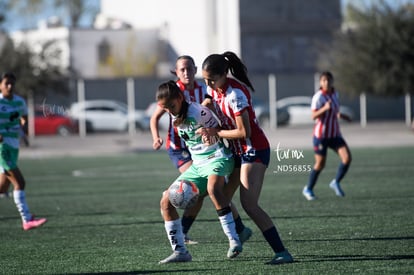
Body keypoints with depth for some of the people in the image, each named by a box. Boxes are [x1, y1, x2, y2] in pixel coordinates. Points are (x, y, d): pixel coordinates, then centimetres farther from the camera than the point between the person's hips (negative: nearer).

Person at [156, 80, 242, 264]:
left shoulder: (198, 112, -17)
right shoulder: (176, 118, 6)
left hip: (217, 157, -9)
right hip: (197, 164, 9)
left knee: (213, 188, -41)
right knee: (166, 203, 0)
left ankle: (234, 240, -40)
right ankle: (180, 251, 5)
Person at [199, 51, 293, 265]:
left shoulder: (235, 93, -23)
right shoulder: (213, 89, 2)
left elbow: (244, 132, -23)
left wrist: (215, 133, -13)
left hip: (254, 150, -9)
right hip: (238, 151, 9)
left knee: (249, 205, -18)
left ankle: (281, 252, -21)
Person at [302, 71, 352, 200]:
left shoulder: (334, 94, 7)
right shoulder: (318, 97, -15)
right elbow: (313, 116, -23)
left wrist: (339, 115, 5)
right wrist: (325, 108, -37)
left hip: (335, 134, 6)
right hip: (321, 135, -6)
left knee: (347, 157, -12)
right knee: (320, 164, 2)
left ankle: (336, 183, 8)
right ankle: (308, 189, 24)